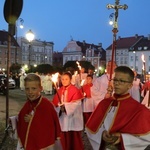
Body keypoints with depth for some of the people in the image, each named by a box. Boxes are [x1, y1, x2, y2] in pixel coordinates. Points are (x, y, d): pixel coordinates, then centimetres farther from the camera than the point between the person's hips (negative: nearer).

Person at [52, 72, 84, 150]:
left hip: (72, 118, -5)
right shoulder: (59, 91, 8)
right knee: (64, 138, 14)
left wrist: (65, 106, -23)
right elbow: (55, 103, 8)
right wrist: (59, 106, -11)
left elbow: (76, 104, -17)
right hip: (63, 118, 5)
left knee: (74, 137, 3)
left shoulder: (75, 90, -9)